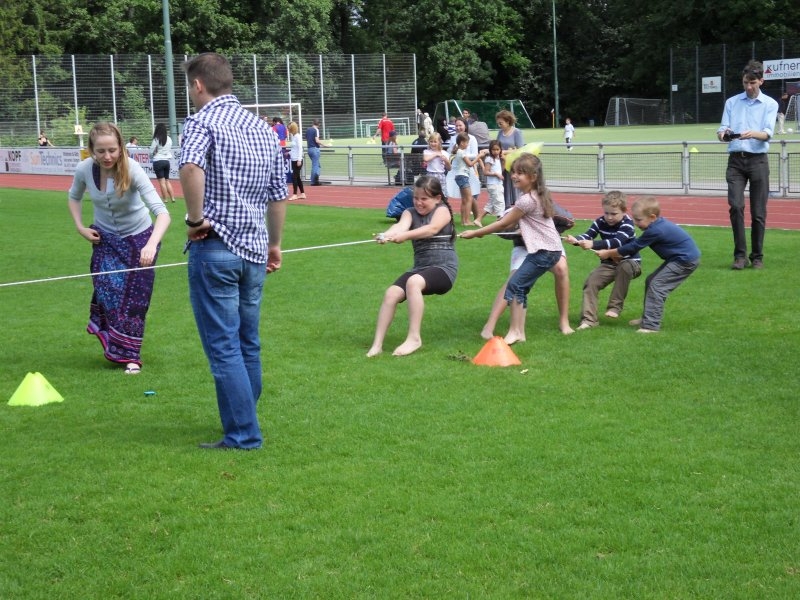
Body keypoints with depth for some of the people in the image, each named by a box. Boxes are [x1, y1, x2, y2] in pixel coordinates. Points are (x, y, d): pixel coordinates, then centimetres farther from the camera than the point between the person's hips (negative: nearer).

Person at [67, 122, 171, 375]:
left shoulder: (132, 169, -32)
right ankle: (114, 347, 14)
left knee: (134, 299, 1)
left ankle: (130, 356, 16)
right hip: (105, 238, 2)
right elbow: (74, 196, 6)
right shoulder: (84, 169, -20)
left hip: (139, 238, -2)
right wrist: (80, 227, -6)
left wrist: (151, 245, -56)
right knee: (107, 291, -8)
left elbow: (161, 212, -42)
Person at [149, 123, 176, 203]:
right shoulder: (169, 139, 5)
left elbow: (151, 152, -5)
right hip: (167, 161, 5)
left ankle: (165, 199, -1)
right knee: (167, 180, 13)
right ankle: (172, 198, 7)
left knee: (162, 181, -2)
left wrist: (151, 157, 13)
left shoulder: (156, 140, -11)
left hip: (158, 161, -5)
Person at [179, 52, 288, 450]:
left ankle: (243, 436, 1)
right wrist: (274, 244, 27)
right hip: (254, 250, 7)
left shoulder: (203, 120, -8)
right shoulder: (264, 129, 13)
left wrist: (196, 218, -19)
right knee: (248, 344, 17)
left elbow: (191, 166, -30)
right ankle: (246, 424, 27)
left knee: (223, 347, -1)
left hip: (215, 249, -7)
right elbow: (279, 195, 17)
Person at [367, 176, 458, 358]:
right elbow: (401, 225, -14)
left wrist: (405, 235, -41)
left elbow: (432, 229, -24)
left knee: (413, 282, -34)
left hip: (444, 267, -5)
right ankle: (377, 345, -13)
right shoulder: (410, 213, 10)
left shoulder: (442, 210, -1)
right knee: (391, 293, -19)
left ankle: (414, 338, -29)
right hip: (420, 267, 5)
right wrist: (387, 235, -40)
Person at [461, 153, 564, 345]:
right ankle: (519, 332, 13)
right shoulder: (536, 195, 13)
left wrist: (475, 233, -5)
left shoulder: (527, 200, -17)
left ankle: (515, 331, -13)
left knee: (515, 285, -12)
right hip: (552, 249, 10)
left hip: (545, 252, -10)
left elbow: (503, 223, -11)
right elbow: (512, 222, 16)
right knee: (520, 287, 10)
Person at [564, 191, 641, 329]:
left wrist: (593, 244, -51)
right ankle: (589, 319, -11)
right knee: (591, 282, -15)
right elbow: (587, 236, -14)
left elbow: (617, 242, -38)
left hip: (630, 262, -5)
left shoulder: (627, 224, -22)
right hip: (609, 263, 5)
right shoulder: (600, 222, -5)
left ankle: (615, 306, -27)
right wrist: (576, 240, -40)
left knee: (625, 267, -38)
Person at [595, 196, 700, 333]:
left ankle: (651, 325, -14)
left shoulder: (655, 231, -27)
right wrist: (618, 254, 5)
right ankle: (648, 318, 23)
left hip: (686, 260, -11)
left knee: (656, 285, -14)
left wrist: (609, 253, -9)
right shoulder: (657, 224, 3)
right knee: (651, 281, 15)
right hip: (679, 257, 11)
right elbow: (635, 243, 12)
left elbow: (633, 247, -18)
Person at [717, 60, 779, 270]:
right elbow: (721, 130, 6)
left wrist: (752, 134, -29)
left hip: (758, 160, -1)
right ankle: (740, 255, -6)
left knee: (758, 212, 0)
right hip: (736, 160, 1)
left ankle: (757, 256, 10)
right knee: (736, 206, -13)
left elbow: (767, 133, -8)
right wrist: (723, 134, -19)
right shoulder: (731, 102, 12)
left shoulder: (770, 104, 6)